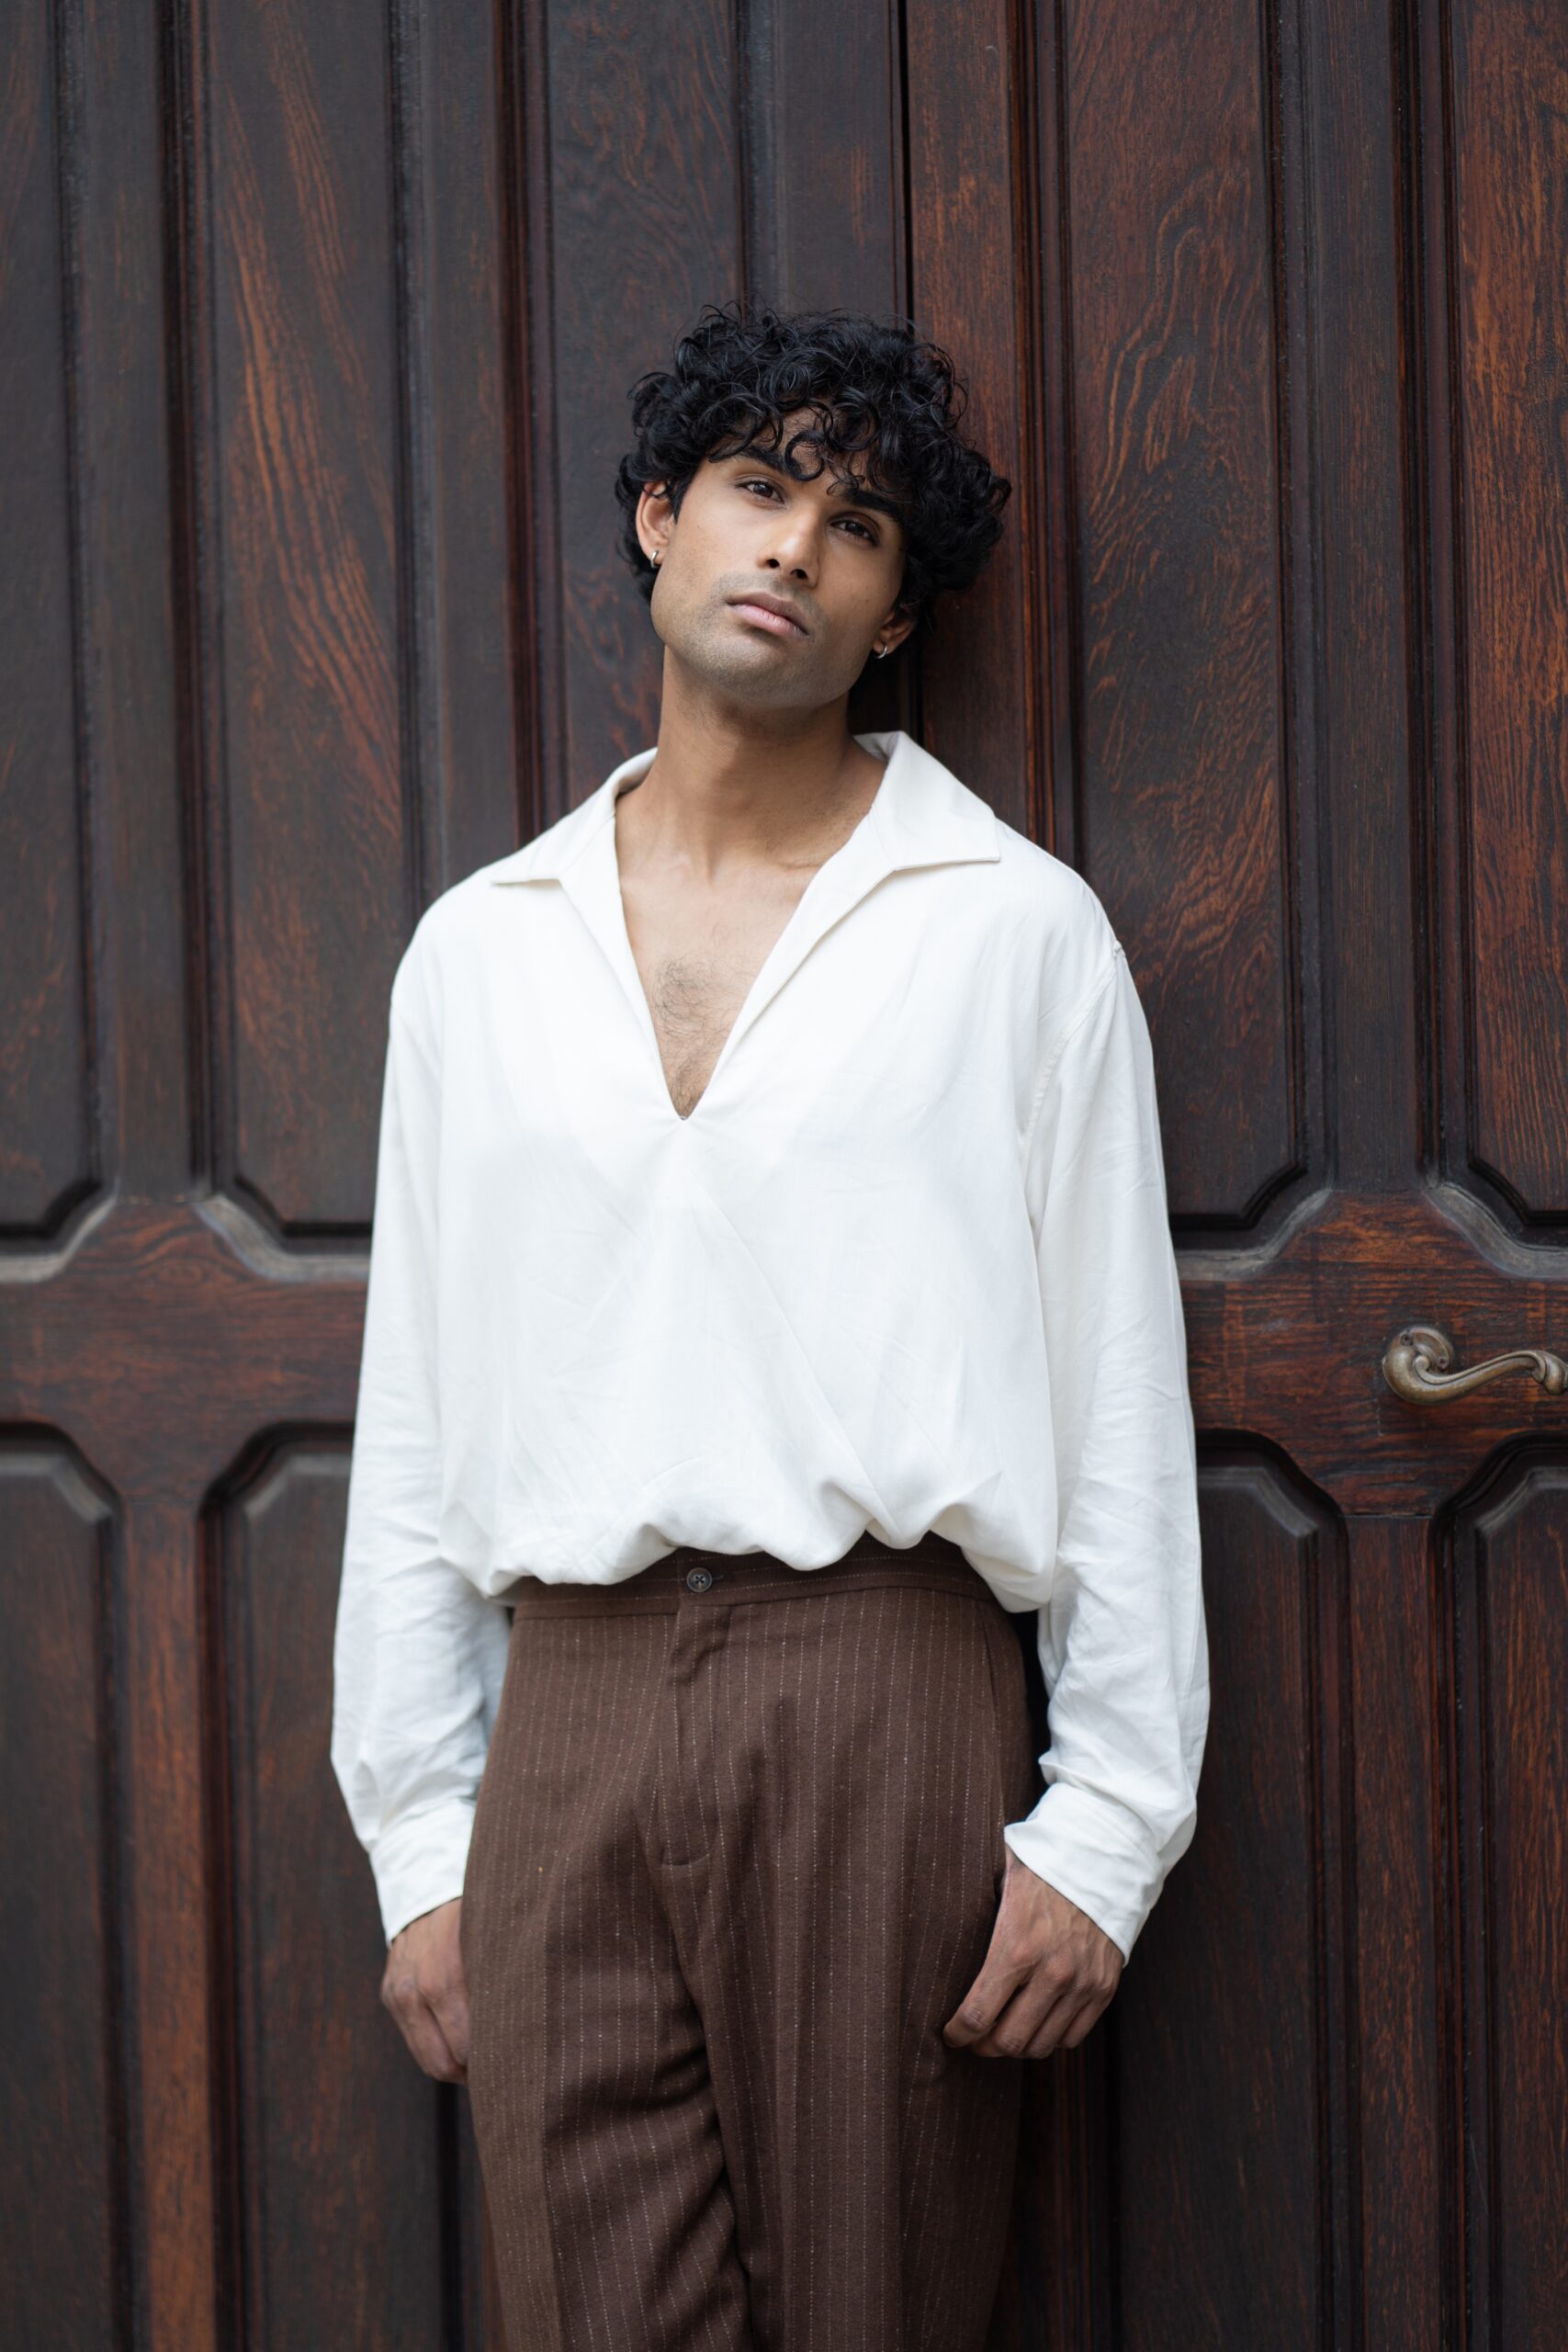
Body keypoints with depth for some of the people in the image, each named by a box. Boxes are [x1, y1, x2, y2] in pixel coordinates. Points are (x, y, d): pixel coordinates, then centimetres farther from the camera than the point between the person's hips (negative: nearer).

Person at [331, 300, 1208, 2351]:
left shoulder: (1018, 927, 6)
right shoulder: (477, 948, 14)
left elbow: (1119, 1400, 3)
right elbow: (414, 1427, 14)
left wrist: (1107, 1824, -3)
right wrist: (418, 1840, 9)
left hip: (882, 1703, -2)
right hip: (568, 1718, 2)